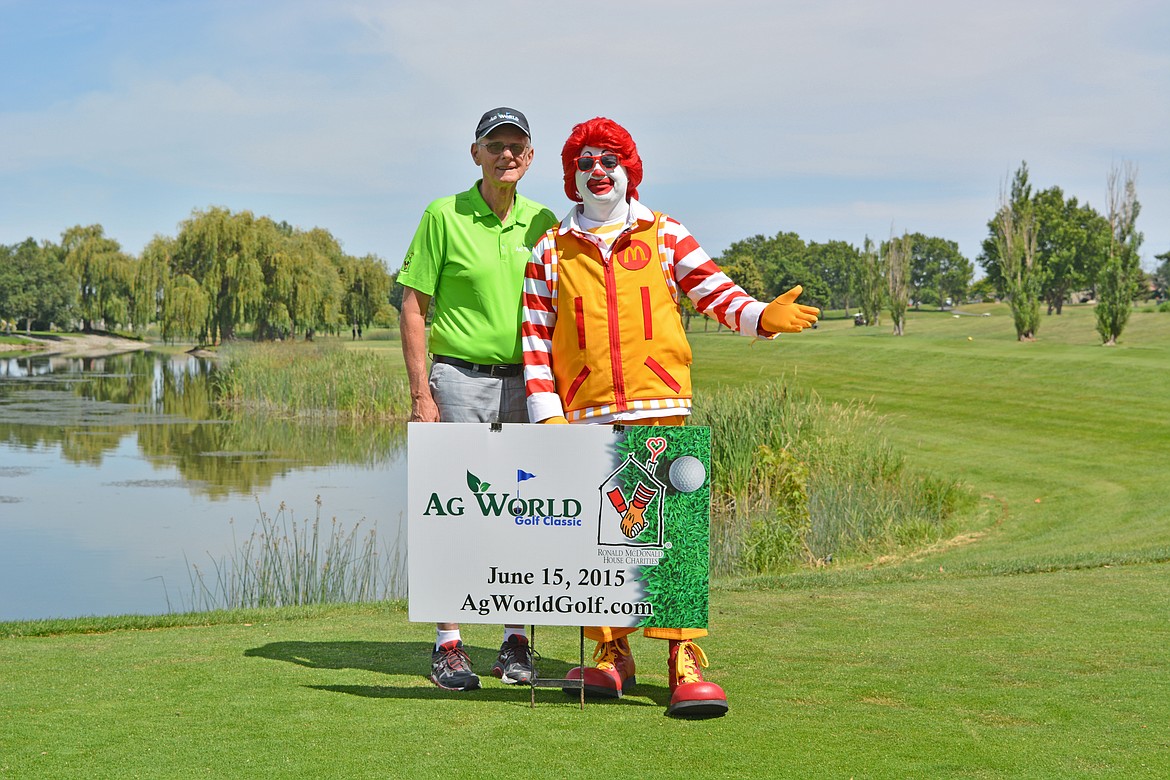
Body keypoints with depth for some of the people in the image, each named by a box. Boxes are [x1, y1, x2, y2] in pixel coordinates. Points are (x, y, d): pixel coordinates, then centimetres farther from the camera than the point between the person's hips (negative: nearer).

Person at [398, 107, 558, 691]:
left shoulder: (543, 222, 9)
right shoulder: (444, 216, -3)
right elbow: (413, 307, -3)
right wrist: (420, 394, -10)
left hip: (526, 382, 4)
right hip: (461, 377, -4)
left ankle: (515, 642, 15)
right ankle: (448, 645, 6)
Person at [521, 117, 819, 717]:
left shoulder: (664, 235, 12)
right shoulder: (552, 250, 14)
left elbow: (714, 290, 4)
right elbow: (536, 335, 10)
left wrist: (761, 317, -16)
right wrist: (546, 412, 0)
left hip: (659, 408, -2)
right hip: (584, 415, 2)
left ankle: (685, 658, -9)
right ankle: (612, 654, 16)